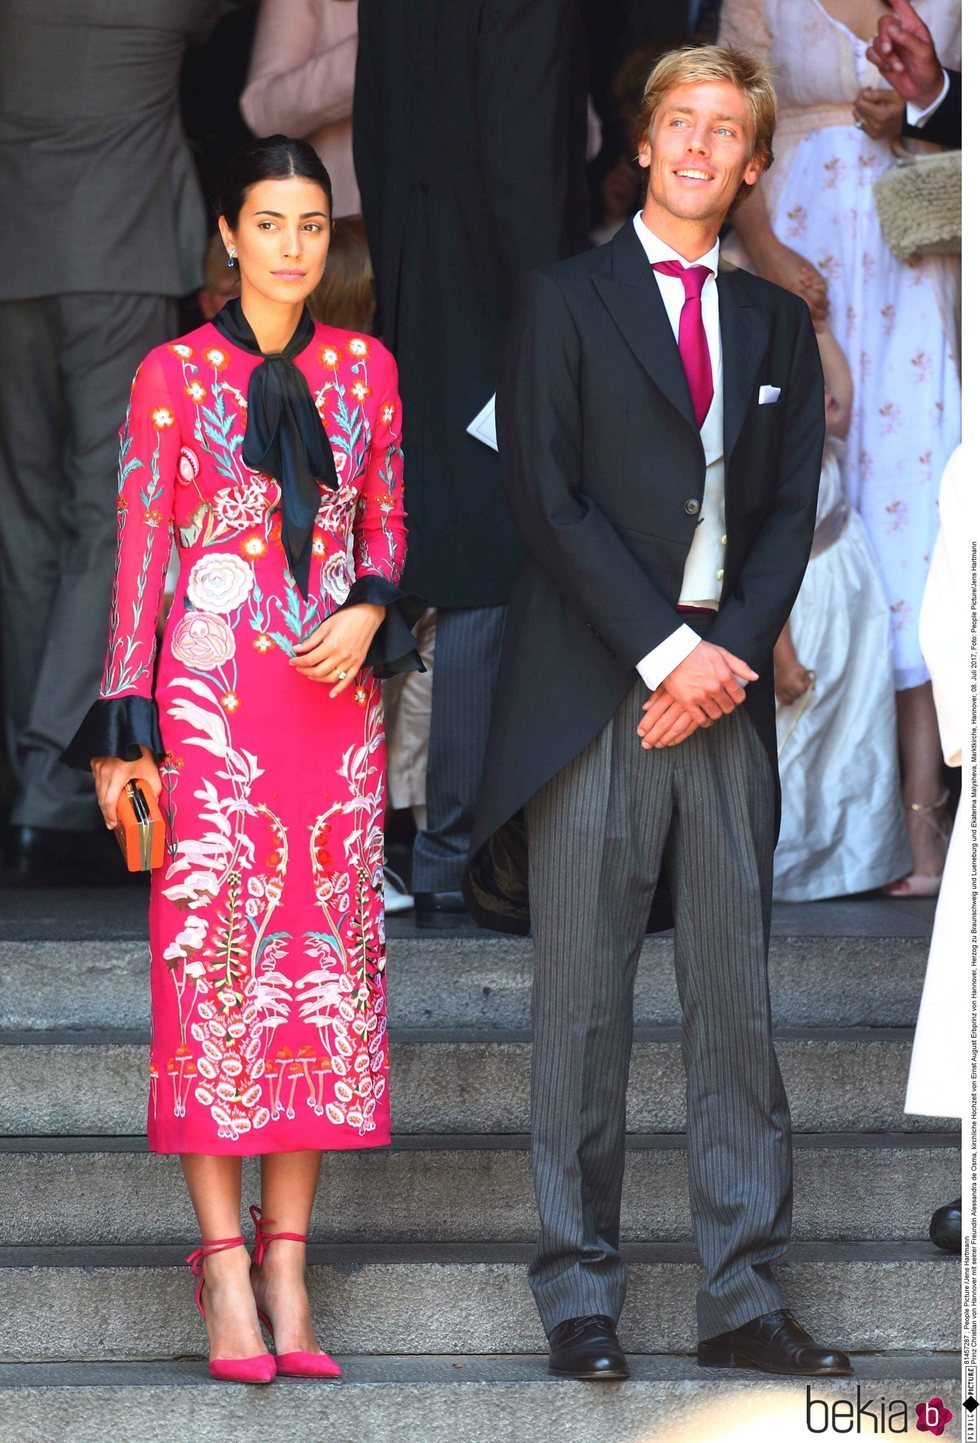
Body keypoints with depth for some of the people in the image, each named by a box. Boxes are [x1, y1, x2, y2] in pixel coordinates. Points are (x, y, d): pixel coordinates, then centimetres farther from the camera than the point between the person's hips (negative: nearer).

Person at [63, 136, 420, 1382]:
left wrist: (369, 613, -5)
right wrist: (127, 728, -5)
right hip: (211, 702, -3)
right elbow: (138, 555, 0)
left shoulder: (365, 369, 10)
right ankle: (227, 1265, -3)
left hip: (337, 697, 3)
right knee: (211, 958, -7)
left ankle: (286, 1259, 7)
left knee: (323, 963, 1)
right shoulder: (173, 376, 1)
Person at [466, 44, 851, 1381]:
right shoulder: (565, 302, 4)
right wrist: (667, 652, -11)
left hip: (725, 690, 4)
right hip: (595, 699, -3)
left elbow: (790, 508, 11)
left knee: (738, 996, 2)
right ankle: (580, 1294, 4)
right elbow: (548, 497, -4)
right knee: (586, 1006, -2)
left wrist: (732, 652, -5)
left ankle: (744, 1297, 6)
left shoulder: (777, 324, 17)